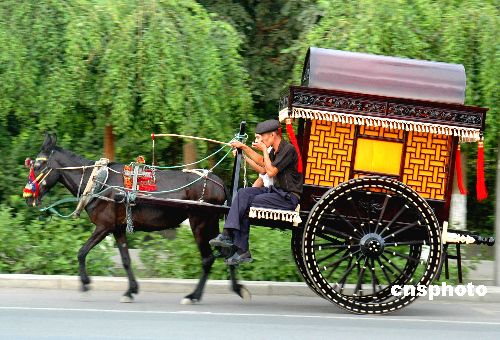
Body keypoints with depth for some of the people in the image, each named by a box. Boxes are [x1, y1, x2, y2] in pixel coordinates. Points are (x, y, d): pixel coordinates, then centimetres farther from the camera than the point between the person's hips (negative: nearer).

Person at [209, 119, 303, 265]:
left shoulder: (288, 149, -16)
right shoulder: (275, 150, 12)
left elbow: (270, 171, -21)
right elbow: (262, 163, 31)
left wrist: (264, 150, -11)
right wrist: (243, 147, 25)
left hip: (288, 197, -9)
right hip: (276, 190, 9)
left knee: (247, 203, -18)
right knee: (243, 193, -7)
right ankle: (228, 234, -17)